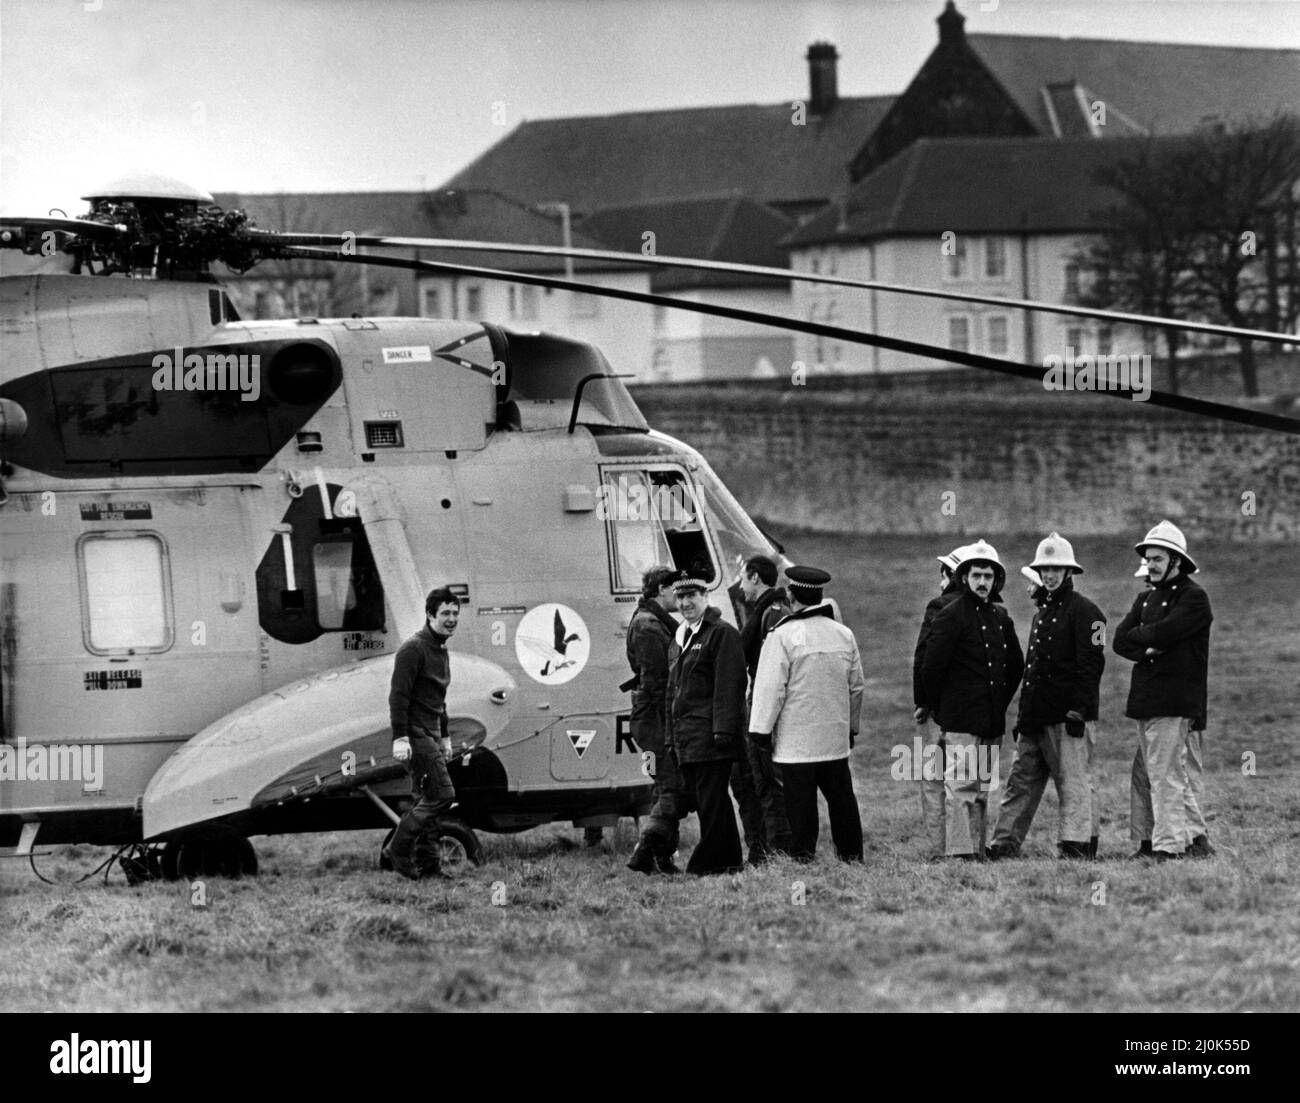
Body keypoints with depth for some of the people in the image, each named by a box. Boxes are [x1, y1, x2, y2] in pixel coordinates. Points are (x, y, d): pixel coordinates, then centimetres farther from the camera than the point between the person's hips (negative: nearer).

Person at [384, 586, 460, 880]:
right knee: (442, 795, -13)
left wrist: (444, 737, 27)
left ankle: (429, 865, 13)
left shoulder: (442, 651, 17)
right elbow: (398, 695, -18)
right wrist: (400, 738, -24)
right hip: (415, 735, -10)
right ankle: (399, 849, -6)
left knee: (426, 800, 10)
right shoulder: (413, 649, -13)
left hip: (430, 735, 10)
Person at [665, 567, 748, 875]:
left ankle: (707, 864, -10)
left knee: (711, 803, -9)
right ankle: (729, 861, 14)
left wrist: (723, 731, -20)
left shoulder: (722, 634, -6)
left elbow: (729, 686, -14)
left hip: (710, 735, -9)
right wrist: (672, 737, 20)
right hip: (686, 738, 9)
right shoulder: (680, 638, 21)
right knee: (703, 801, 10)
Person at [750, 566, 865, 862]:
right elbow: (857, 686, 16)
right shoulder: (844, 635, 8)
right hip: (836, 739, 6)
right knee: (842, 801, 11)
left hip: (796, 741, -6)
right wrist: (851, 726, 27)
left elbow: (770, 688, -11)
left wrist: (760, 730, -4)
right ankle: (852, 857, 14)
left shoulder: (784, 636, -11)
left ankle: (803, 857, -5)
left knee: (801, 805, -4)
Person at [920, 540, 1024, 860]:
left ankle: (977, 850, 14)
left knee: (983, 787, 10)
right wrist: (940, 706, -2)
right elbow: (931, 667, -9)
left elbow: (1015, 666, 27)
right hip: (960, 721, -7)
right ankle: (959, 852, -15)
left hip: (991, 722, 7)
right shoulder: (951, 616, -7)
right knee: (960, 786, -11)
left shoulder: (1000, 618, 15)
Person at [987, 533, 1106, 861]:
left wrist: (1079, 710, -20)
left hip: (1069, 717, -9)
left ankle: (1078, 848, -4)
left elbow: (1091, 664, -13)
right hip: (1037, 717, 9)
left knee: (1074, 782, -6)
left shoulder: (1083, 611, -7)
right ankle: (1004, 846, 10)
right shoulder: (1042, 610, 20)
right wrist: (1024, 716, 20)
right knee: (1021, 781, 8)